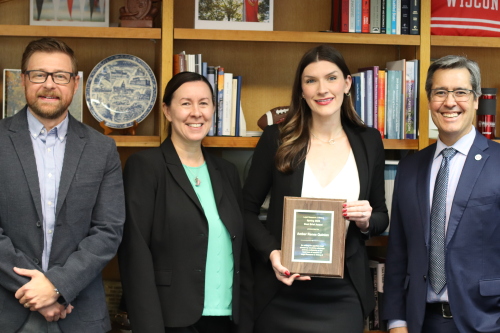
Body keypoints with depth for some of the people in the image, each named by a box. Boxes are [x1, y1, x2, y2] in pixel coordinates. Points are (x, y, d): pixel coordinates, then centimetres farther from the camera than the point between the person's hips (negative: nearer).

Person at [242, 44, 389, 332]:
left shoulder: (369, 141, 2)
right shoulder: (277, 139, -4)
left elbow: (382, 217, 10)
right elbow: (248, 210, 1)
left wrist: (366, 221, -12)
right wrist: (271, 253, -15)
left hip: (343, 294, 2)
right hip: (284, 293, -1)